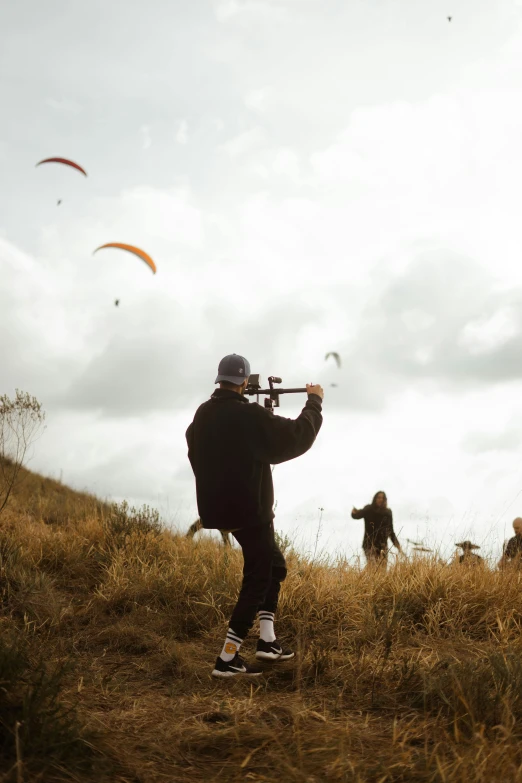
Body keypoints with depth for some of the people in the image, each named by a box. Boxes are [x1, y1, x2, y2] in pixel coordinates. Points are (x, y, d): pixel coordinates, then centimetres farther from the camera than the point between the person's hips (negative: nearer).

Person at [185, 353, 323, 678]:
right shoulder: (250, 415, -19)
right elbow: (298, 435, -14)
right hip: (250, 510, -8)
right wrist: (314, 402, 0)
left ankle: (267, 640, 20)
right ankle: (228, 658, 2)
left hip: (221, 507, 8)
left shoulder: (204, 415, 3)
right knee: (257, 581, 2)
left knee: (275, 564, 21)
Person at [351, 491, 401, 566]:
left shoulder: (387, 512, 10)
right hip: (370, 544, -3)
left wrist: (397, 544, 7)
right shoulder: (368, 510, 2)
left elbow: (391, 531, 14)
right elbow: (358, 515, -12)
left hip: (383, 545, 3)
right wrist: (354, 513, -35)